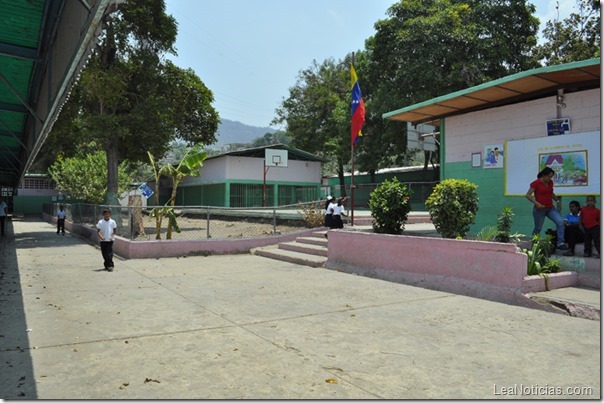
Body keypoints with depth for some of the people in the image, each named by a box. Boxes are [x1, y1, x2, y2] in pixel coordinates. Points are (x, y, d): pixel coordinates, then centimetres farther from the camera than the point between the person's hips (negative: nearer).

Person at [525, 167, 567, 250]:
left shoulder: (550, 182, 9)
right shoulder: (536, 183, -10)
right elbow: (528, 195, -13)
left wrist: (557, 201, 11)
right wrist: (537, 203, -24)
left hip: (550, 208, 6)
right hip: (539, 209, -6)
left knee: (560, 222, -13)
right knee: (538, 228, 5)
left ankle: (561, 243, -10)